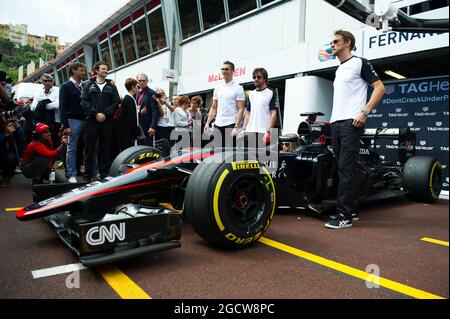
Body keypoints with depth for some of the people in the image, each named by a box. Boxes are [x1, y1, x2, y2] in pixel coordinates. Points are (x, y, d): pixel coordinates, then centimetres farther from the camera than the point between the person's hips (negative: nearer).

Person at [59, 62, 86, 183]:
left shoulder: (83, 86, 17)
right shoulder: (66, 86, 1)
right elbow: (62, 107, -5)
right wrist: (66, 125, -12)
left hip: (85, 120, 5)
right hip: (73, 121, -5)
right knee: (72, 148, -1)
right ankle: (72, 175, 4)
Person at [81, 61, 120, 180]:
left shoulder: (111, 86, 14)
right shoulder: (88, 85, 10)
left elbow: (116, 102, 3)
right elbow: (84, 102, 1)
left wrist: (105, 114, -9)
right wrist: (95, 113, -12)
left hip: (107, 121, 1)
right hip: (92, 120, -1)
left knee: (106, 148, 2)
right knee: (90, 147, 1)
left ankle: (104, 174, 9)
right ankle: (88, 174, 7)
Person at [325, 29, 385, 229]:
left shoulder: (359, 63, 1)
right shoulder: (339, 70, 23)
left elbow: (380, 88, -5)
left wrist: (365, 112, -15)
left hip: (350, 123, -8)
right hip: (335, 123, 8)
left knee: (346, 168, -12)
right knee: (343, 168, 7)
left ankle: (344, 216, -10)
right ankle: (351, 211, 15)